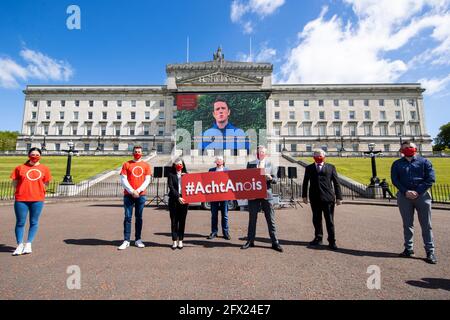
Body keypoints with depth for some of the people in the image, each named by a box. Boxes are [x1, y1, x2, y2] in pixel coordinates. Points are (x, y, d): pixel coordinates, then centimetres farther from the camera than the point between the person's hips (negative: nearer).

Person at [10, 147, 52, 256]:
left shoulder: (44, 169, 7)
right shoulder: (20, 168, 6)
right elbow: (14, 183, 10)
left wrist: (37, 189, -1)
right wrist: (25, 188, -1)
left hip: (37, 199, 0)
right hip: (21, 199, 0)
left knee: (34, 222, 4)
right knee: (20, 222, 5)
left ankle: (28, 244, 15)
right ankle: (20, 245, 17)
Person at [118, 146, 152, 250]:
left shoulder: (146, 165, 7)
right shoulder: (126, 164, 5)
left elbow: (147, 180, 2)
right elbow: (123, 179, -1)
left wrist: (138, 191, -9)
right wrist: (132, 191, -10)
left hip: (141, 195, 1)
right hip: (128, 195, -1)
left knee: (139, 217, 7)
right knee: (127, 217, 1)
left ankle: (138, 240, 15)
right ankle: (126, 241, 6)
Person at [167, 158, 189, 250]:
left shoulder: (186, 174, 11)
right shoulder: (171, 174, 4)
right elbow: (171, 187, -7)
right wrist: (178, 197, -17)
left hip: (184, 199, 1)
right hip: (174, 200, -1)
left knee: (182, 221, 5)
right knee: (174, 221, 3)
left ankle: (180, 241, 15)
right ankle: (174, 241, 12)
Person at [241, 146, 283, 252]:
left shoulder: (271, 165, 8)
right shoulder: (250, 164, 9)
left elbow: (275, 180, 1)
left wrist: (270, 178, -19)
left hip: (266, 194, -1)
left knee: (271, 220, 4)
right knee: (252, 219, 10)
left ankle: (275, 242, 14)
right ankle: (250, 241, 22)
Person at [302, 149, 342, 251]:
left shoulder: (331, 167, 8)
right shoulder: (309, 168, 11)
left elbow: (336, 183, 5)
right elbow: (305, 182, 12)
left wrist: (338, 197, 1)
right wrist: (304, 196, 8)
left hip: (328, 198, -2)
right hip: (314, 198, 2)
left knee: (329, 220, 2)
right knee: (316, 220, 11)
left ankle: (332, 241, 12)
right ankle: (318, 238, 26)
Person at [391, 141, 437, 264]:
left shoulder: (424, 162, 6)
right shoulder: (397, 164, 8)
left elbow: (431, 179, -3)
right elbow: (394, 180, 1)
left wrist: (418, 192, -14)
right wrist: (405, 191, -13)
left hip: (422, 195, -1)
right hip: (404, 196, 1)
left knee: (426, 225, 3)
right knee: (407, 224, 8)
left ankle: (430, 251, 12)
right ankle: (409, 249, 17)